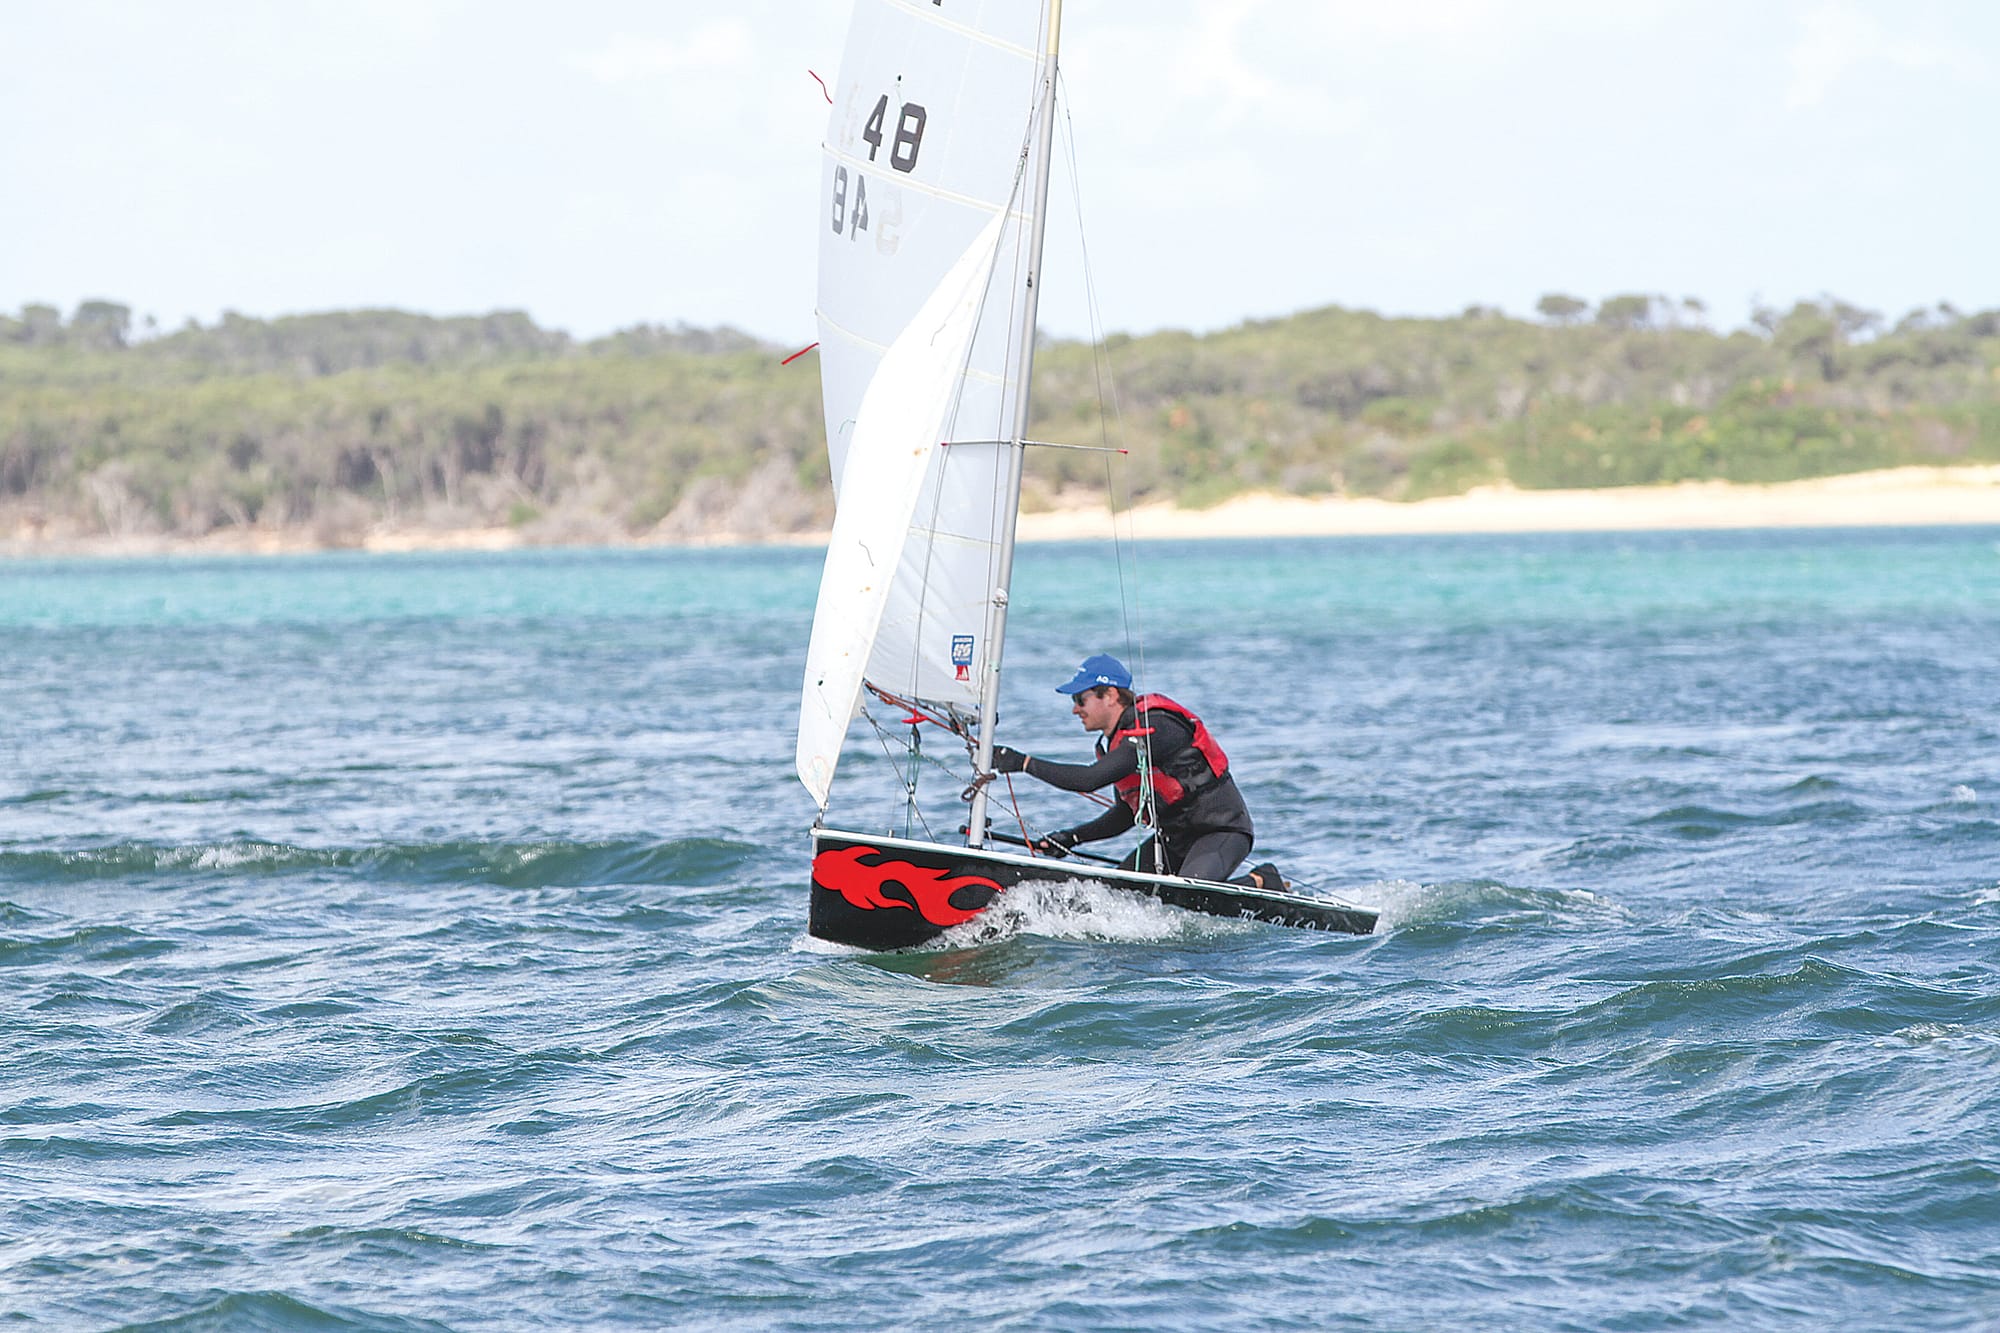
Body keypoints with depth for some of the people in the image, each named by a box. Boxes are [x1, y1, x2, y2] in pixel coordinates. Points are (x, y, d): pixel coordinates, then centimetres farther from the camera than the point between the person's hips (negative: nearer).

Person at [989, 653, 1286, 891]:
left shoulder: (1153, 728, -24)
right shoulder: (1114, 741, 7)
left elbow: (1092, 779, -33)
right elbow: (1126, 814, 17)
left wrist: (1024, 763, -30)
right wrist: (1071, 838, 4)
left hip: (1222, 828, -10)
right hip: (1175, 836, 10)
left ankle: (1261, 882, -4)